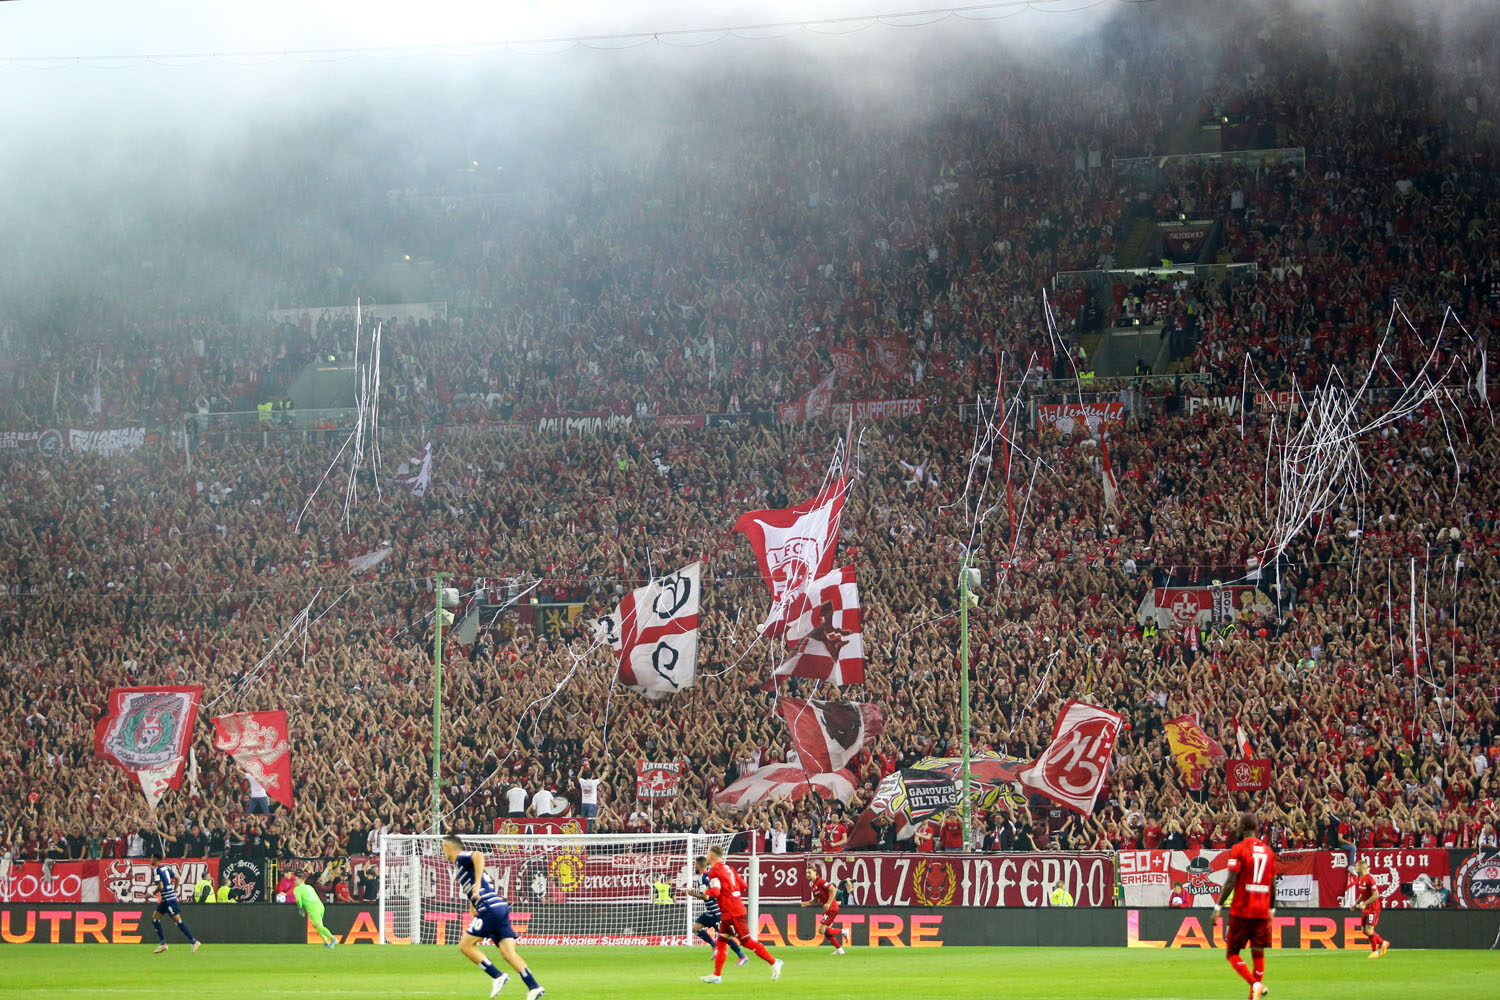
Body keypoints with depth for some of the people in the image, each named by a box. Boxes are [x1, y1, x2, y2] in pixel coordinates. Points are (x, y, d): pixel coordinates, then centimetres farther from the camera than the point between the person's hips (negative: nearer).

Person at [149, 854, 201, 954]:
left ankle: (194, 941, -7)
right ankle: (162, 943, 13)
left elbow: (160, 886, -21)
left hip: (169, 899, -10)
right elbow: (177, 877, 17)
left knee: (178, 920, -8)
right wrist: (175, 890, 24)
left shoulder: (156, 870, -14)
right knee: (155, 919, 12)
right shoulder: (165, 867, 11)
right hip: (164, 899, 10)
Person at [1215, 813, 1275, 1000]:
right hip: (1262, 911, 5)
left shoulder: (1239, 849, -6)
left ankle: (1255, 984, -19)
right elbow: (1273, 884, 13)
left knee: (1233, 953, 2)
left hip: (1241, 910, -5)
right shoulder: (1268, 851, 10)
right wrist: (1271, 909, 23)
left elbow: (1231, 881, -12)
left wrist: (1218, 906, -9)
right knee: (1258, 953, 9)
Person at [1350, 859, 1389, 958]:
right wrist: (1356, 904, 9)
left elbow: (1376, 895, -22)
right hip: (1365, 908, 9)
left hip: (1373, 907, -9)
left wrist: (1364, 904, -25)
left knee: (1369, 930, -9)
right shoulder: (1359, 879, 9)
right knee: (1364, 930, 8)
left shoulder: (1369, 879, -19)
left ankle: (1375, 952, 4)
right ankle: (1383, 943, 22)